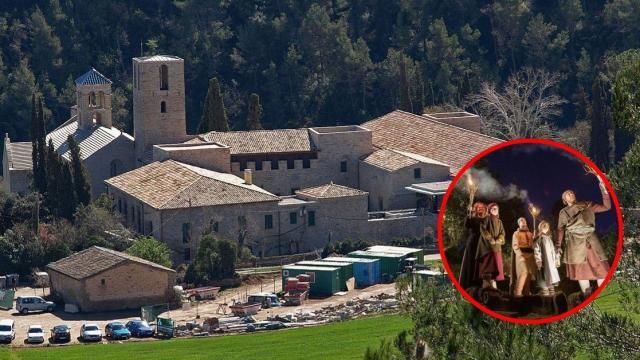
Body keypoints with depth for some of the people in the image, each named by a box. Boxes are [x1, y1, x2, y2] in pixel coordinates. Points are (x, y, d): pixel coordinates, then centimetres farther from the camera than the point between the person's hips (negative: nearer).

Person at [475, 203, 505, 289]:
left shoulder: (499, 222, 20)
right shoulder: (485, 220, 5)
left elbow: (502, 233, 10)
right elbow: (483, 230, -8)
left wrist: (498, 240, -11)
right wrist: (490, 239, -19)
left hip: (496, 246, 5)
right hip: (486, 244, -5)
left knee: (495, 264, -3)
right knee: (486, 263, -10)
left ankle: (493, 283, -5)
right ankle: (485, 283, -12)